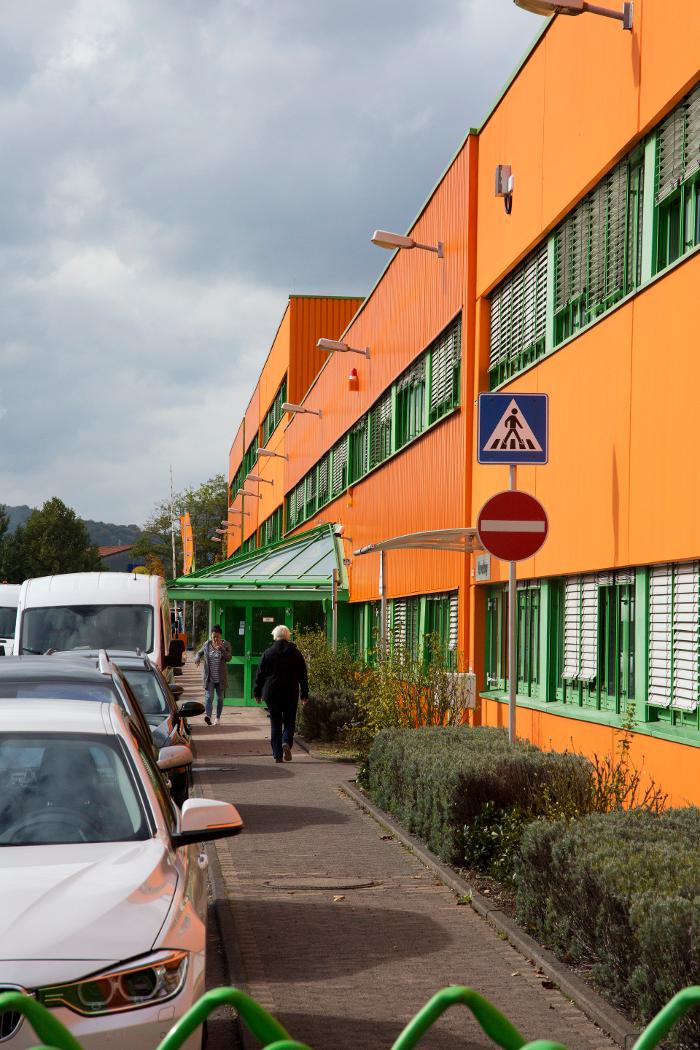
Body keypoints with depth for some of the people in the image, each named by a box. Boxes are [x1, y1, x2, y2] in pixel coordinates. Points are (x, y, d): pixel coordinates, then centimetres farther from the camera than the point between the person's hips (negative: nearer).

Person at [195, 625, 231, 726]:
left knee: (220, 697, 10)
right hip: (209, 676, 0)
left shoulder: (225, 644, -3)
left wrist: (221, 649, -27)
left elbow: (228, 658, -13)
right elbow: (200, 652, 16)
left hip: (221, 677, 0)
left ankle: (218, 717, 22)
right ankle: (207, 715, -31)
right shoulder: (207, 644, 2)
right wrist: (197, 658, -6)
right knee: (209, 696, -15)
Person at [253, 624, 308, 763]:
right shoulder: (296, 653, 2)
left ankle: (277, 754, 2)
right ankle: (287, 742, -18)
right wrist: (304, 694, 14)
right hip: (291, 694, 0)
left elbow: (260, 674, 2)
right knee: (289, 721, 9)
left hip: (272, 694, 0)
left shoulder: (268, 653, -2)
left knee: (275, 723, 6)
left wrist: (257, 692, 11)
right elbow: (303, 675, 6)